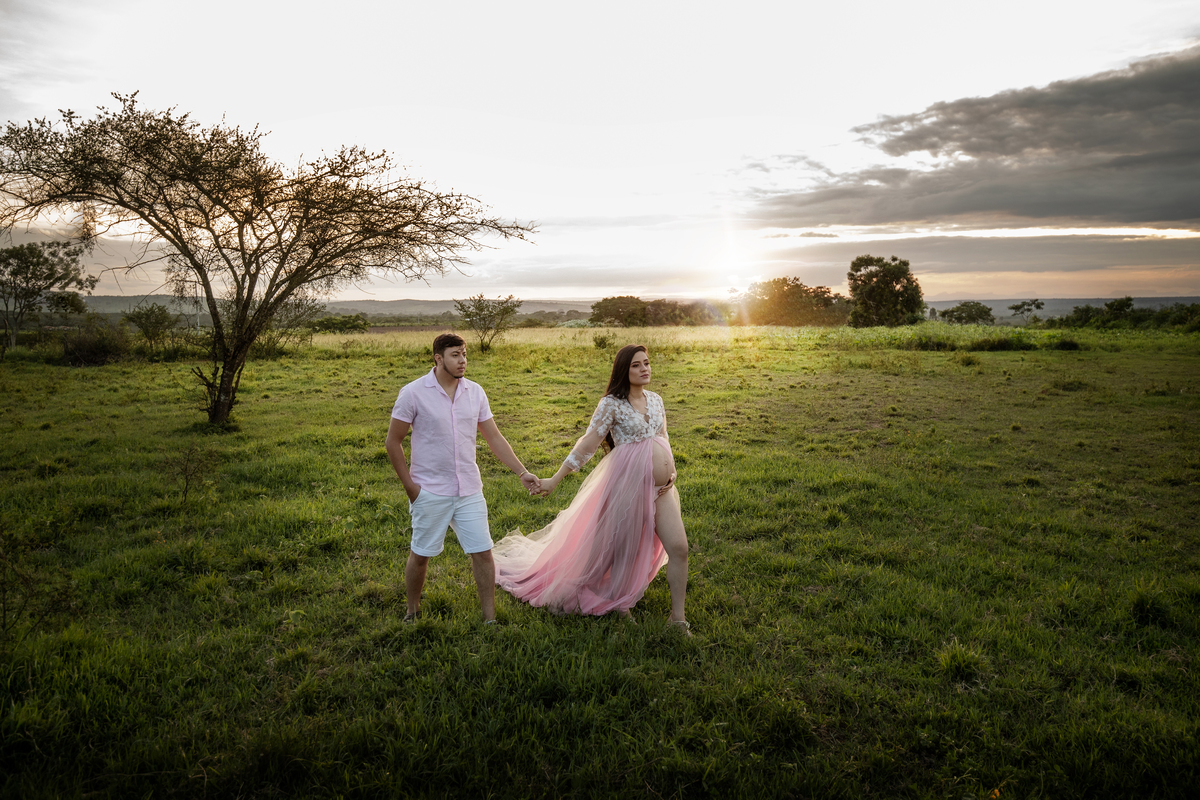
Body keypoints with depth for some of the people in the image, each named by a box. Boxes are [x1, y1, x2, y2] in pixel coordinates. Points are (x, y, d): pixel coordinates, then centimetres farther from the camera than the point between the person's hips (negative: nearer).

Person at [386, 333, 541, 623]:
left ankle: (490, 619, 15)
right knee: (420, 555, 10)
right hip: (430, 493, -3)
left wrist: (523, 472, 0)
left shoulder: (475, 392, 3)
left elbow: (494, 438, 7)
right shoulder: (413, 393, -8)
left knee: (483, 553, 2)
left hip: (469, 491, 3)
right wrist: (409, 485, -6)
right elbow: (393, 442, -3)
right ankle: (412, 613, 33)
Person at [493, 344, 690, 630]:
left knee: (679, 548, 2)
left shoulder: (655, 400, 9)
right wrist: (555, 480, -11)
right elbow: (586, 445, -9)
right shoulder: (612, 404, -10)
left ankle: (678, 617, 16)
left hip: (661, 488, 6)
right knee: (624, 550, 8)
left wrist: (671, 472, 3)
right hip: (629, 485, -6)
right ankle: (619, 606, 32)